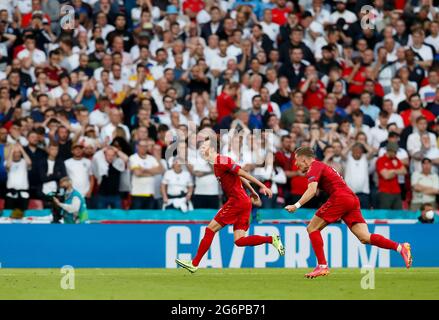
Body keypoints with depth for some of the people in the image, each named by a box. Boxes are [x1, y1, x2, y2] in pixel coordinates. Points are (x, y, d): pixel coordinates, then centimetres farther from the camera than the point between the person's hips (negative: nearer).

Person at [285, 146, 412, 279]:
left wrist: (297, 205, -19)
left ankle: (322, 266, -5)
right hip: (353, 199, 9)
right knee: (365, 238, -3)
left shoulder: (314, 168, 1)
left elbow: (312, 190, -16)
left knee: (312, 228, 1)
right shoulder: (322, 166, 30)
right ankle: (400, 247, -18)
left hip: (340, 197, -9)